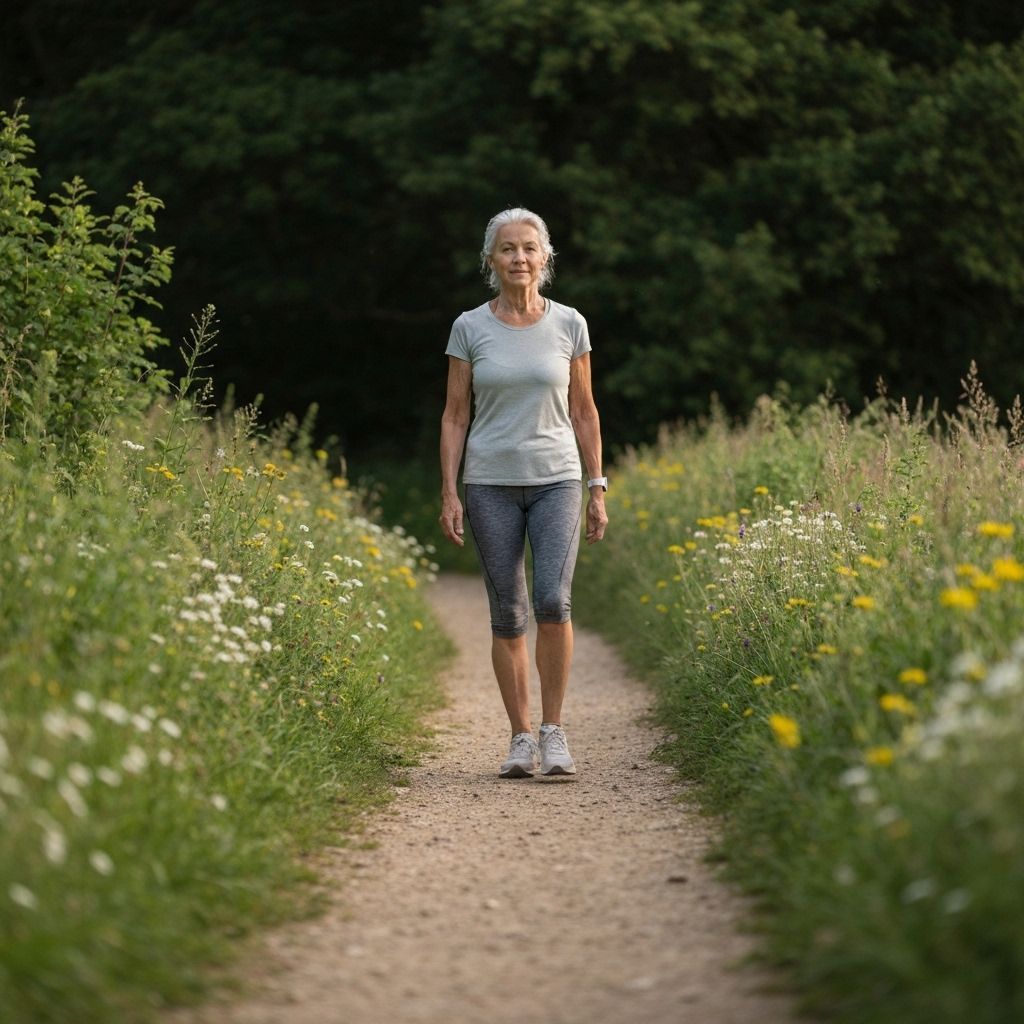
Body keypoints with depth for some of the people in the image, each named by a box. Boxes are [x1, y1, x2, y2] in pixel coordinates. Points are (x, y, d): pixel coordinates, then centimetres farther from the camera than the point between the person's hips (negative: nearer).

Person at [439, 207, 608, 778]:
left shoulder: (569, 325, 3)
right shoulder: (470, 328, 2)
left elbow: (583, 411, 8)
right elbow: (455, 415, 4)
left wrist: (598, 489, 6)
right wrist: (449, 493, -2)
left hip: (556, 480, 0)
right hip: (491, 484, 1)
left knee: (554, 601, -17)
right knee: (507, 616, 2)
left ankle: (555, 730, -5)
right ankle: (522, 738, 12)